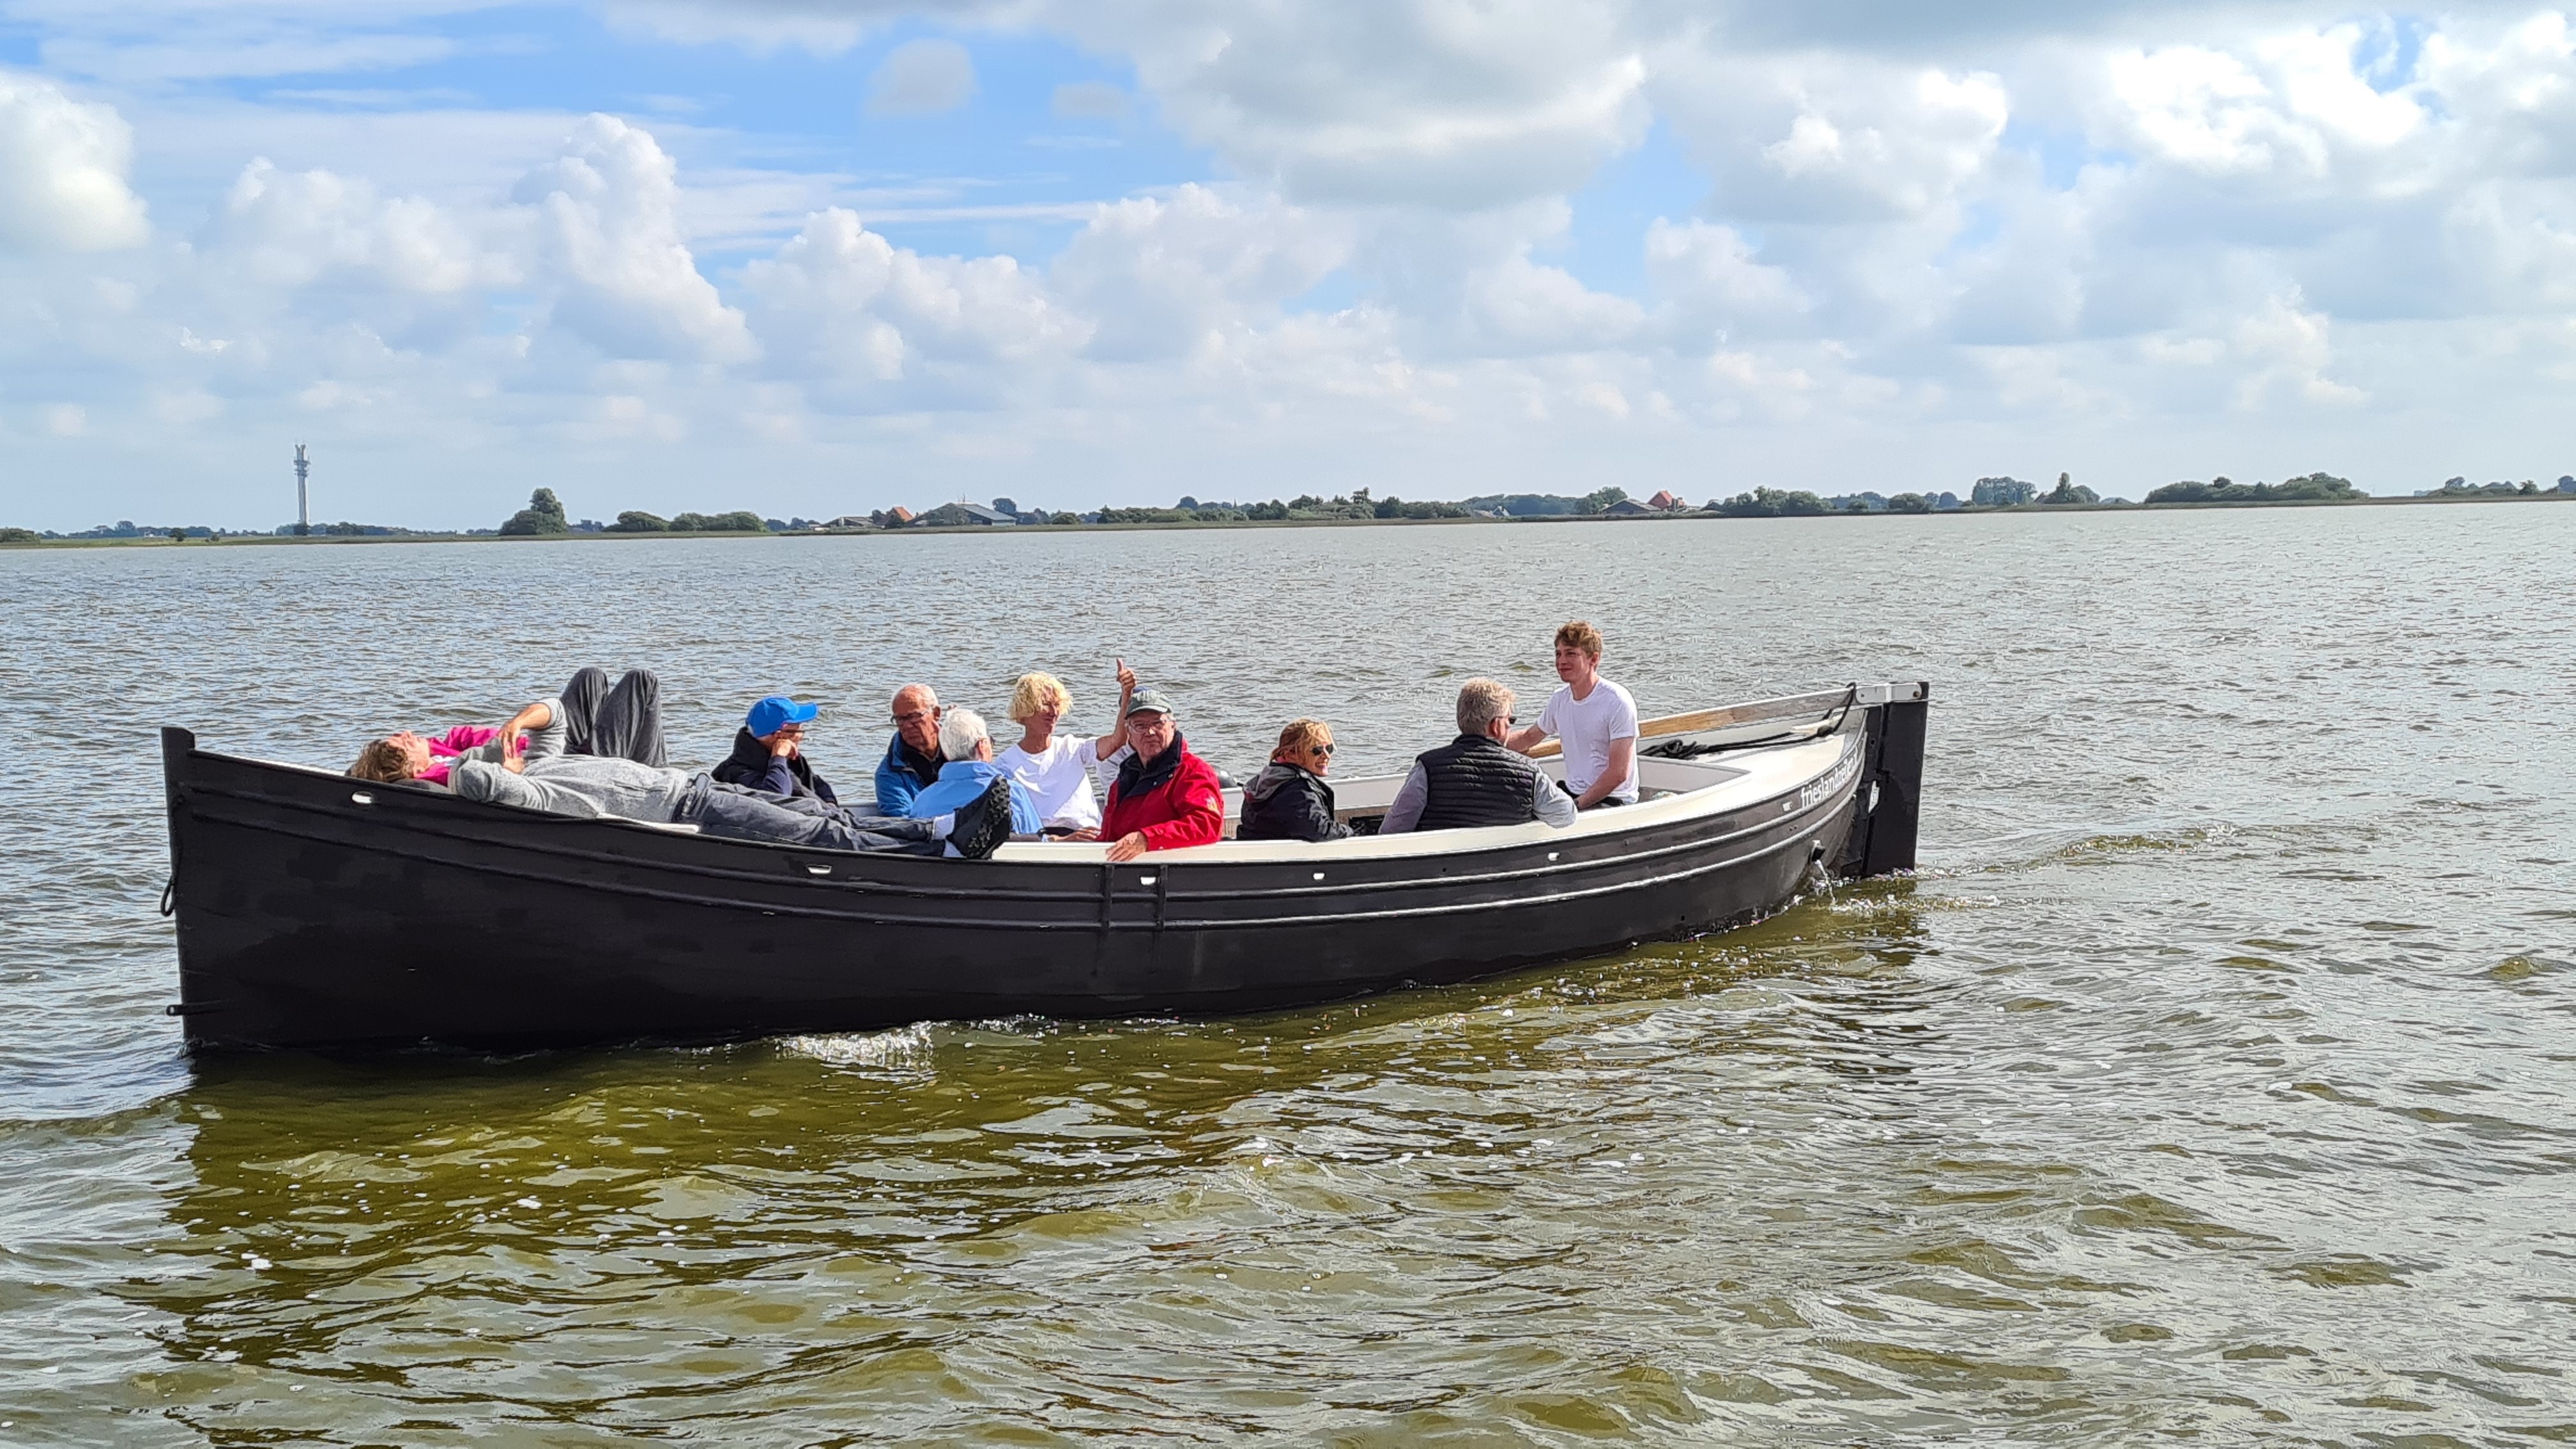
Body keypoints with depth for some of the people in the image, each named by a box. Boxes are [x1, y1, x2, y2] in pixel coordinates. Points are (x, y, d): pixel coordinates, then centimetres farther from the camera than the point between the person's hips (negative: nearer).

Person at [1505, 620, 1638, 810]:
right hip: (1571, 792, 7)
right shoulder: (1559, 700, 8)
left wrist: (1577, 805, -22)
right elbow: (1530, 737, 29)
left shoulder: (1617, 702, -14)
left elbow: (1618, 773, -18)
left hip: (1612, 800, -7)